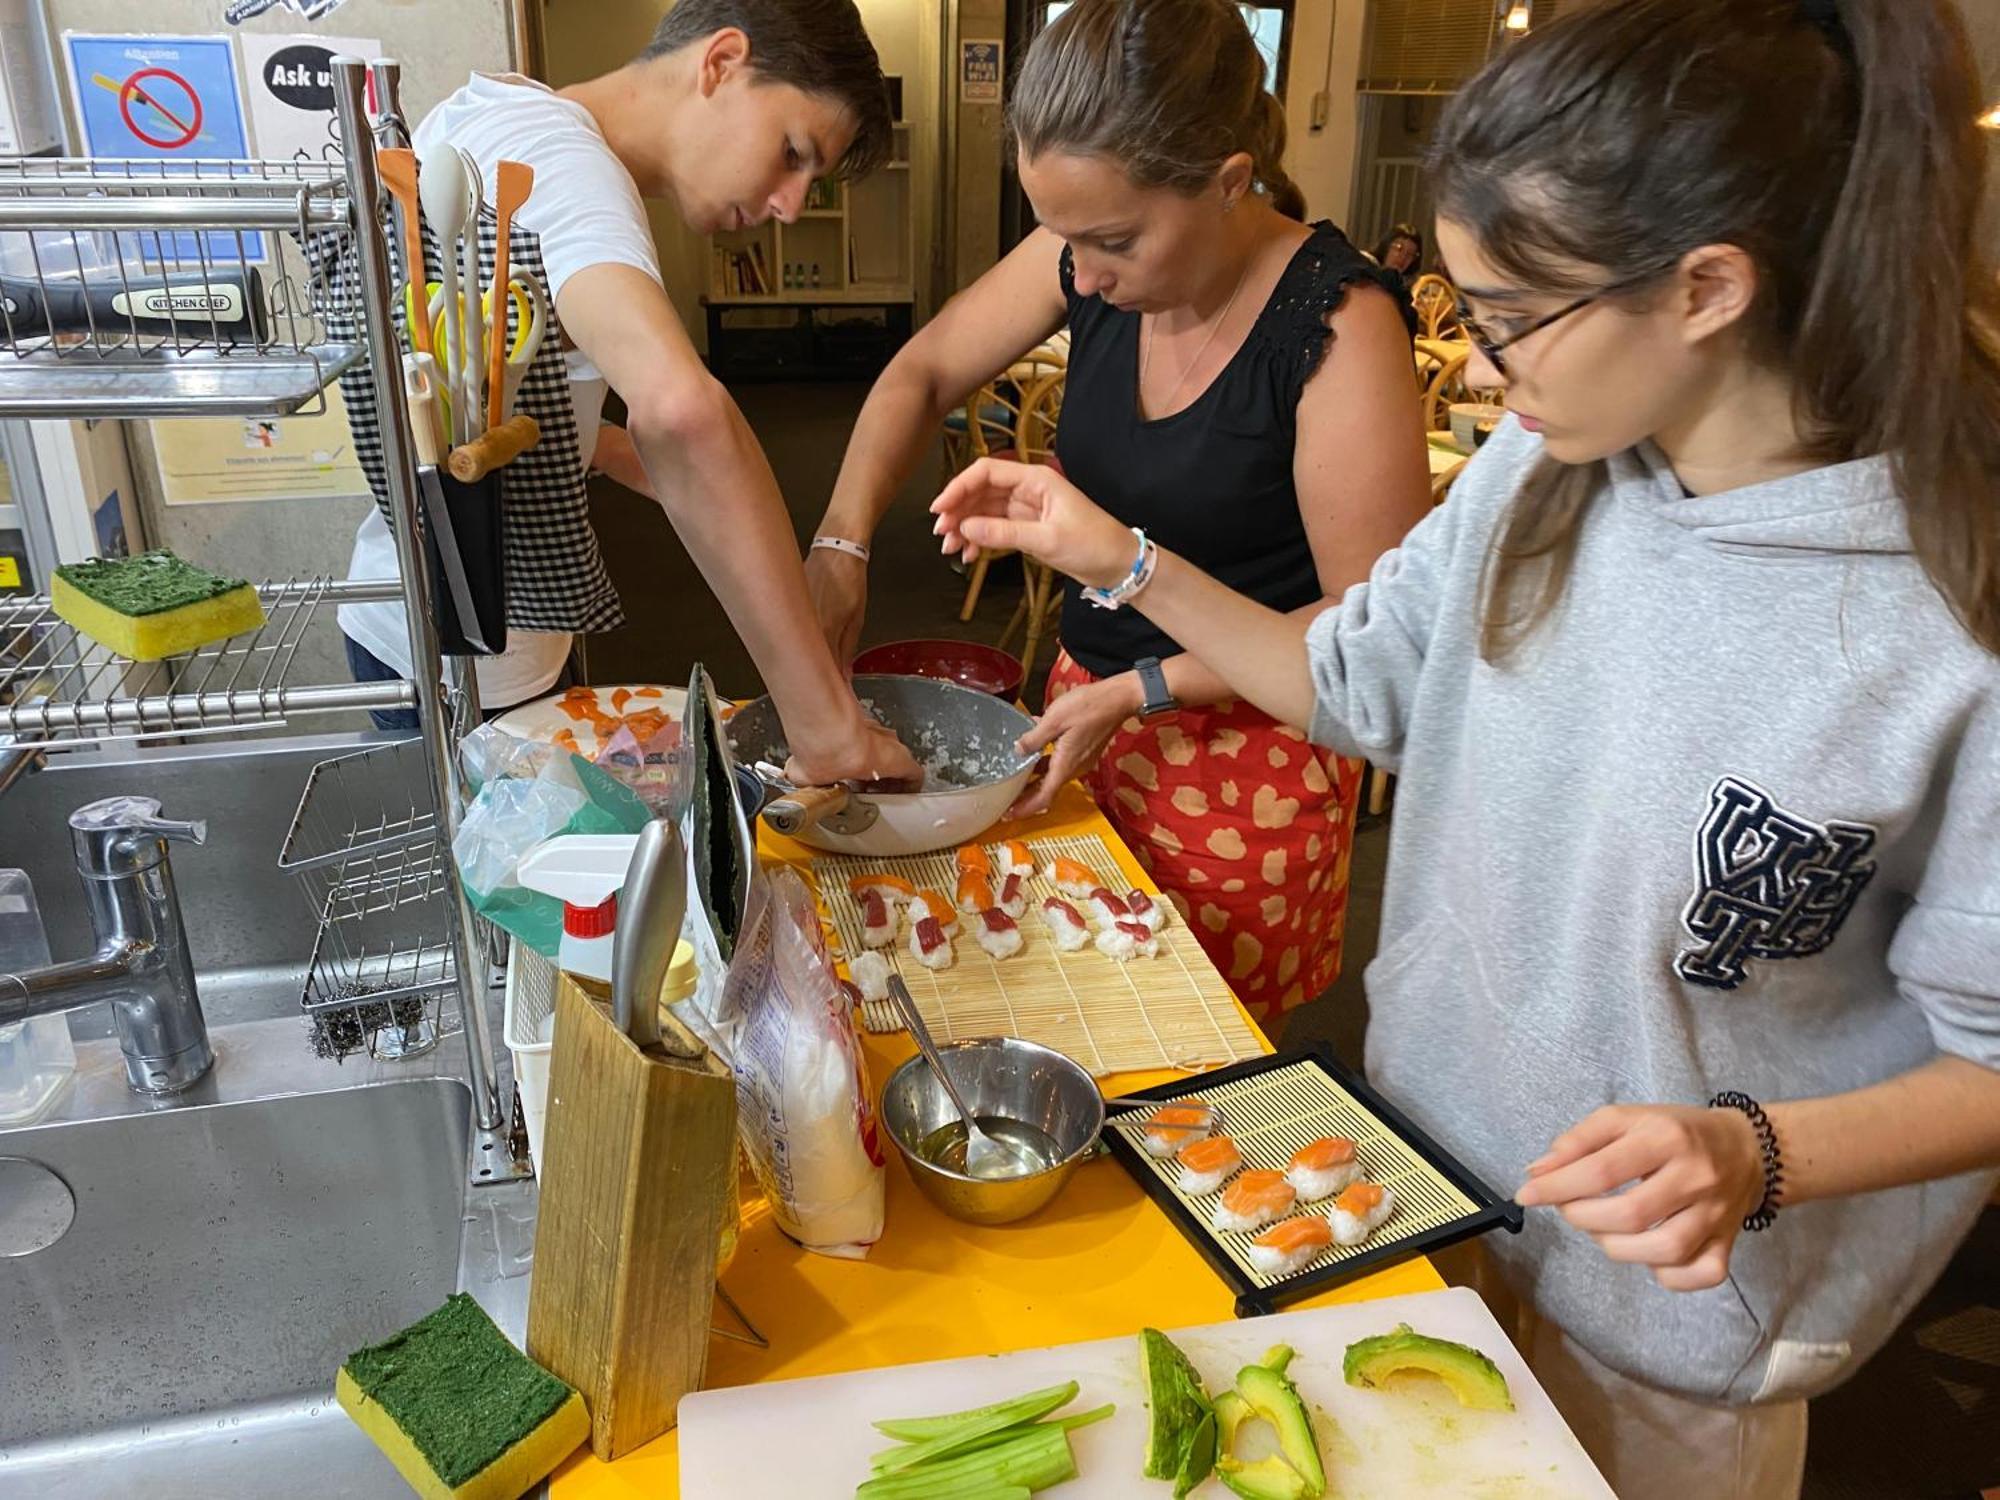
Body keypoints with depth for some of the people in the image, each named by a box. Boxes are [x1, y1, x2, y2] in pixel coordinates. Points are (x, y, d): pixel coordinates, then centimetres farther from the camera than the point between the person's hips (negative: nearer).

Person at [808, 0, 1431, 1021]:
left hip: (1242, 764, -5)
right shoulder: (1089, 253, -6)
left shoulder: (1339, 330, -23)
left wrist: (1140, 691, -19)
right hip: (1090, 705, 6)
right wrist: (840, 546, -8)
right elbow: (922, 375, 6)